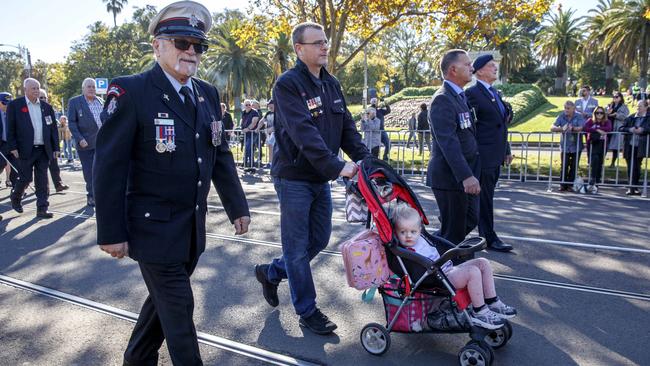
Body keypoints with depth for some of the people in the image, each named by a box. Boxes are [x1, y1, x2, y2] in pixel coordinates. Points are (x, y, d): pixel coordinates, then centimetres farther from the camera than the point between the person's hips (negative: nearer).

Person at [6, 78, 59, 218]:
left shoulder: (46, 107, 11)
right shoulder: (15, 105, 0)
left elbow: (53, 128, 12)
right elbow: (10, 128, -2)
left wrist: (55, 148, 7)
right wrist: (13, 147, -8)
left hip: (44, 150, 3)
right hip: (25, 150, -3)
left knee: (42, 180, 3)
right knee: (25, 178, 3)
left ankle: (42, 209, 7)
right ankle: (15, 198, 32)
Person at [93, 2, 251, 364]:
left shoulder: (208, 94, 6)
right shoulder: (130, 91, -13)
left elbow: (221, 155, 11)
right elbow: (109, 166, -13)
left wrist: (238, 206, 9)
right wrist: (112, 232, -14)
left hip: (194, 227, 7)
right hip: (154, 226, -6)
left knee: (164, 298, 21)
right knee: (178, 307, 3)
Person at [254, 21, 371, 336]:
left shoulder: (331, 84, 10)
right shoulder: (287, 84, -14)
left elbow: (346, 127, 8)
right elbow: (303, 132, -26)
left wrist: (365, 159, -7)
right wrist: (337, 167, -32)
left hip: (321, 178, 8)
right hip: (294, 177, -8)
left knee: (319, 240, 16)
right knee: (298, 247, 3)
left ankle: (270, 273, 37)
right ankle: (307, 312, 19)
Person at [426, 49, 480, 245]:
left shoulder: (460, 96, 15)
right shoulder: (443, 99, -17)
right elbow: (448, 142, -25)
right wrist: (466, 176, -31)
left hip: (465, 175, 10)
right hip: (450, 177, -10)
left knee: (470, 220, 19)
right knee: (454, 232, 0)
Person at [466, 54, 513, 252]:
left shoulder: (495, 93, 17)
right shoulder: (472, 93, -11)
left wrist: (506, 149, 19)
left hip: (496, 155, 8)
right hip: (483, 155, -8)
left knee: (486, 197, 16)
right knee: (485, 198, 1)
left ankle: (484, 233, 27)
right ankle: (490, 237, 11)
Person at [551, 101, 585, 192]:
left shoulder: (579, 116, -3)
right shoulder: (561, 116, 0)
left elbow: (581, 128, -18)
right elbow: (552, 128, -9)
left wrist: (572, 128, -38)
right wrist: (561, 128, -27)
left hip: (576, 146, -1)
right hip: (565, 146, 1)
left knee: (574, 167, 4)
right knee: (564, 166, -4)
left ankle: (570, 185, 15)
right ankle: (563, 184, 7)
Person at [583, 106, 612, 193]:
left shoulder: (607, 122, 6)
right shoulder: (590, 121, 6)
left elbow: (608, 129, -16)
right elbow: (585, 128, -14)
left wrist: (597, 127, -14)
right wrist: (597, 130, -17)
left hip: (602, 144, 2)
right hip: (592, 144, -2)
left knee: (599, 164, 2)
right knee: (595, 159, -23)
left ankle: (596, 184, 9)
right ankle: (592, 182, -23)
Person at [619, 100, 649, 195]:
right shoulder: (630, 118, 12)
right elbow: (621, 128, 7)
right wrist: (629, 129, -11)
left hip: (640, 147, -2)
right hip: (629, 146, 2)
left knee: (636, 167, 0)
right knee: (630, 167, 1)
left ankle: (634, 187, 11)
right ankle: (632, 187, 8)